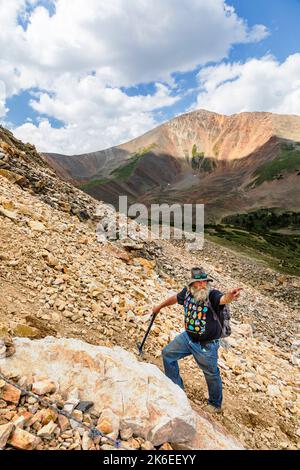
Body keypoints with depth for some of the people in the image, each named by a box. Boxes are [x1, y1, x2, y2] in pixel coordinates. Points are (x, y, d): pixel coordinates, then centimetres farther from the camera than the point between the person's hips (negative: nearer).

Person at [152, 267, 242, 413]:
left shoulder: (212, 295, -25)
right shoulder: (187, 292, -10)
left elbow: (222, 299, -48)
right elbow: (175, 298, 10)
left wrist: (229, 296, -73)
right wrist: (160, 306, 24)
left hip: (207, 345, -5)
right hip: (188, 337, 6)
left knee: (212, 375, 12)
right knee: (167, 354, 13)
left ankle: (215, 404, 43)